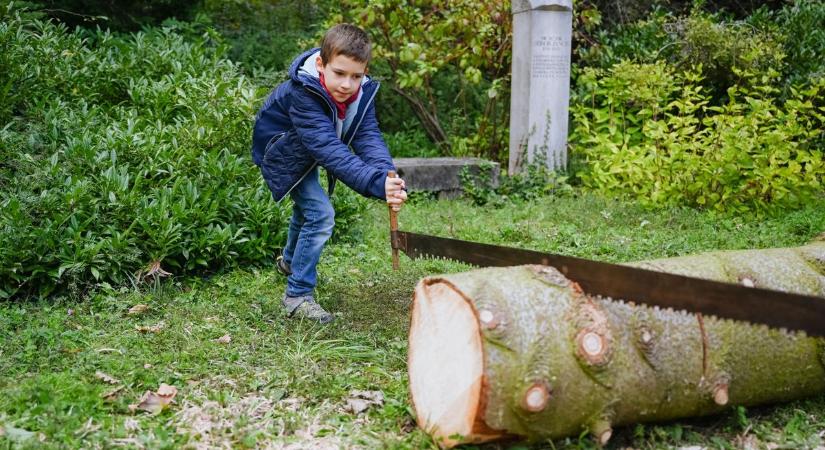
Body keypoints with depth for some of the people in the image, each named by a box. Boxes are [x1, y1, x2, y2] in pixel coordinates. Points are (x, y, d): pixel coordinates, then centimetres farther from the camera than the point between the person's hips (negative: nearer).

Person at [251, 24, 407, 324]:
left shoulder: (362, 92, -22)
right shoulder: (302, 94, -41)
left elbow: (368, 137, -33)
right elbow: (330, 149, -51)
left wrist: (387, 176, -53)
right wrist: (376, 184, -62)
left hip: (306, 154, 8)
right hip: (281, 153, -7)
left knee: (308, 206, 29)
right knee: (320, 214, -21)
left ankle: (289, 261, 59)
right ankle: (297, 295, -7)